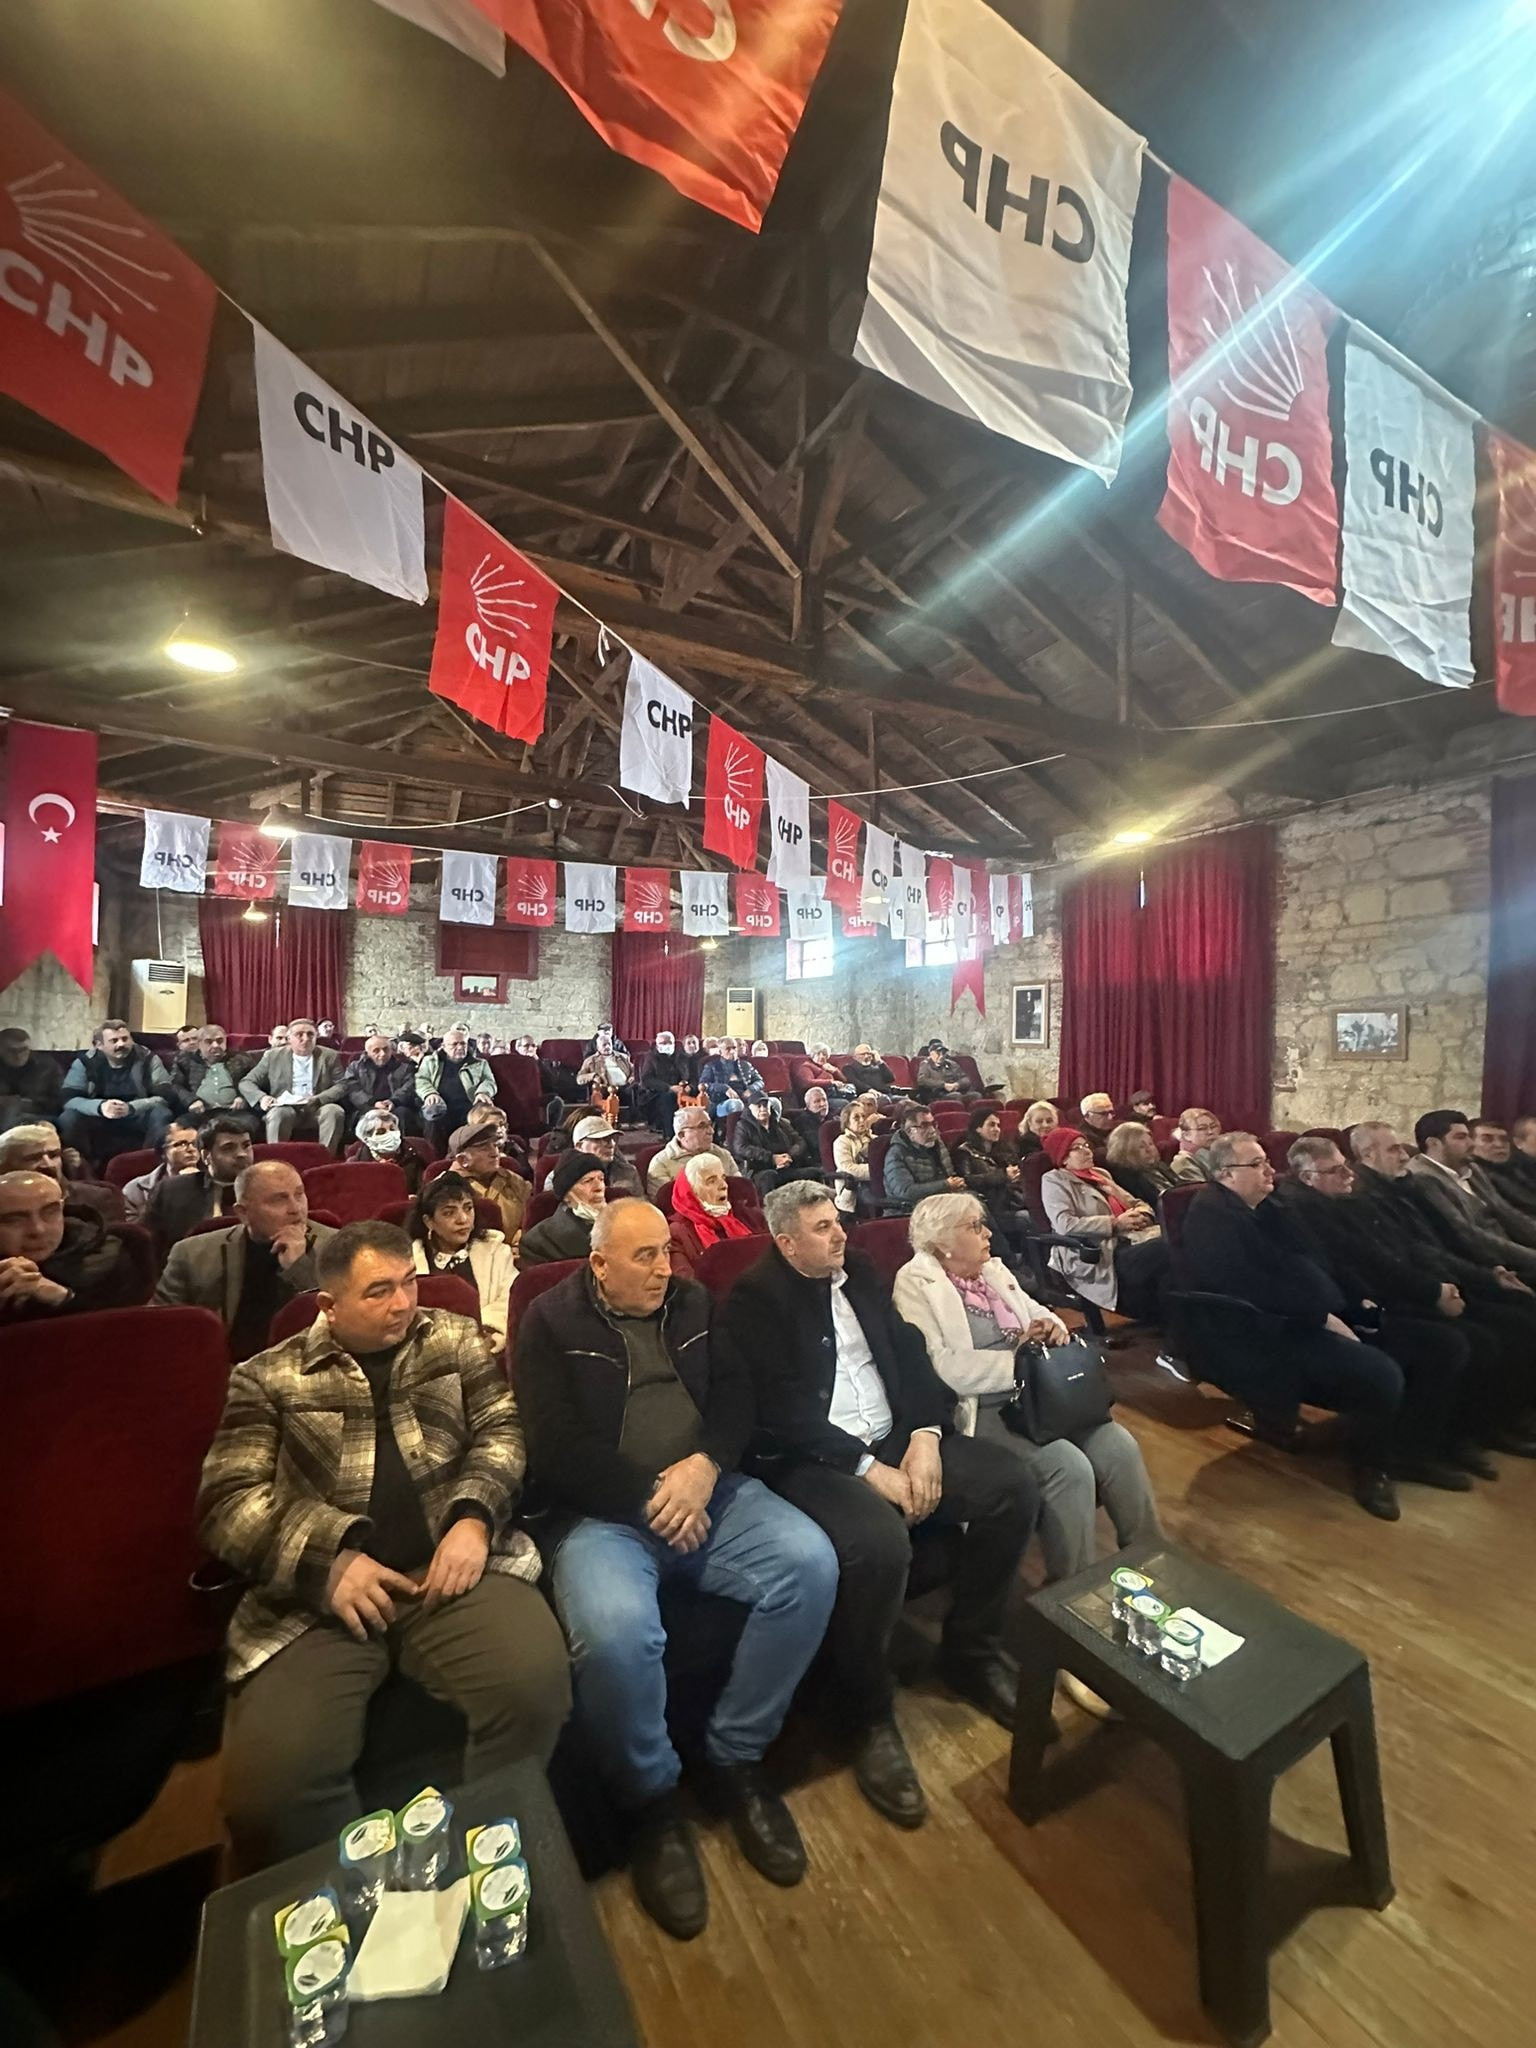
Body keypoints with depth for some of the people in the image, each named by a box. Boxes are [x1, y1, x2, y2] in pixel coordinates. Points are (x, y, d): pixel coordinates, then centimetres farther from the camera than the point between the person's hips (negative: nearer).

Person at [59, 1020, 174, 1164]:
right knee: (67, 1118, -25)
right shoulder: (85, 1062, -6)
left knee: (161, 1113, -31)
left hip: (138, 1119, -1)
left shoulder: (148, 1059, -9)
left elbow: (165, 1096, -17)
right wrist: (100, 1107, -34)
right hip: (100, 1120, 2)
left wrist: (131, 1108, -33)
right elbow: (69, 1099, -13)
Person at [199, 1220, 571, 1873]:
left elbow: (503, 1429, 8)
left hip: (450, 1567, 1)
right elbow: (231, 1501, 1)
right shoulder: (267, 1379, 10)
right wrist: (330, 1558, -13)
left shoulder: (456, 1340, 13)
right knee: (270, 1782, -23)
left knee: (536, 1684, -24)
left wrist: (473, 1516, -11)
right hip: (316, 1591, 0)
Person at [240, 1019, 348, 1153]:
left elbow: (341, 1085, 2)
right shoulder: (273, 1056, 11)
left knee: (335, 1111, -32)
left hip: (318, 1109, 0)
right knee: (278, 1113, -34)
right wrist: (261, 1098, -11)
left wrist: (318, 1099, -17)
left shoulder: (330, 1056, 10)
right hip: (286, 1108, 0)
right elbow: (246, 1083, 12)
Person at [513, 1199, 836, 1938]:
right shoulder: (550, 1323, -2)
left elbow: (735, 1393, 6)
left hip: (707, 1490, 4)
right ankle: (651, 1799, 0)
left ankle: (736, 1757, 5)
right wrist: (650, 1496, -13)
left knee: (811, 1562, -17)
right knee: (615, 1628, -32)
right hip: (603, 1511, -4)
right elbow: (557, 1451, -9)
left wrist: (705, 1467, -12)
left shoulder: (693, 1304, 12)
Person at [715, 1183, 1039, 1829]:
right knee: (878, 1544, -33)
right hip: (809, 1460, -6)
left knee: (1013, 1487, -6)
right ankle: (870, 1719, -3)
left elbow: (910, 1355, 7)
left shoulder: (862, 1274, 10)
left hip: (896, 1439, 7)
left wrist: (925, 1435, -9)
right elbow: (780, 1411, -17)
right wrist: (869, 1469, -18)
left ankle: (970, 1653, 15)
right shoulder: (752, 1302, -11)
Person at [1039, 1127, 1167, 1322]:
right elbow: (1066, 1225, -13)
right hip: (1096, 1256, -7)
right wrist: (1115, 1223, -11)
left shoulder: (1100, 1173, 27)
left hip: (1131, 1238, 8)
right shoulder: (1054, 1180, 2)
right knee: (1166, 1249, -31)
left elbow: (1134, 1202, 30)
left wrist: (1141, 1214, 4)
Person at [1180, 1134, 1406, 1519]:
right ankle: (1369, 1469, 2)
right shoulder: (1211, 1218, -17)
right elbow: (1252, 1290, -22)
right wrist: (1321, 1316, -17)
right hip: (1256, 1336, -10)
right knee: (1382, 1374, -20)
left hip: (1291, 1322, 10)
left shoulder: (1260, 1208, 15)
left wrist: (1343, 1304, 2)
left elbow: (1300, 1263, 16)